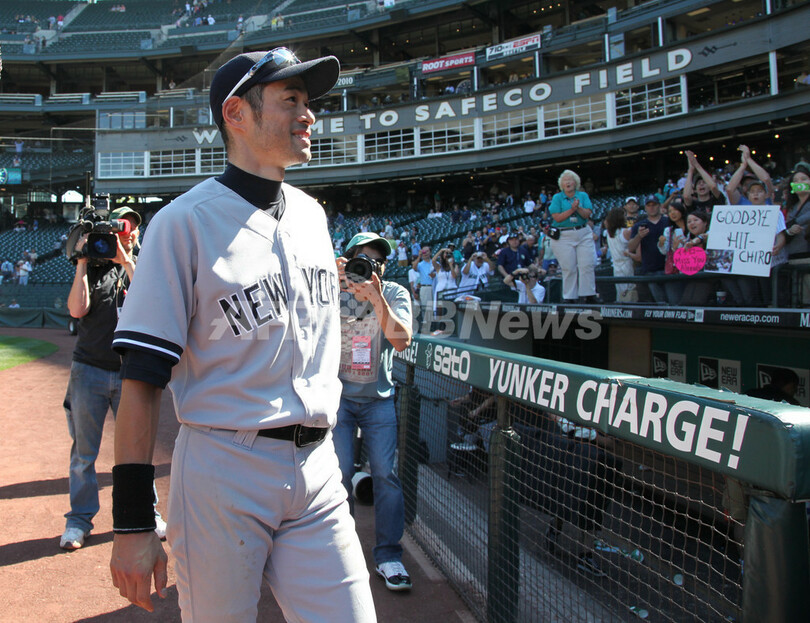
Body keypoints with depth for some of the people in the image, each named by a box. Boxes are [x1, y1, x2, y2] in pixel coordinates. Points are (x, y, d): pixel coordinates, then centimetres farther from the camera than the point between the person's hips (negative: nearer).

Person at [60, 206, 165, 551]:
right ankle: (79, 519, 19)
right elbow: (77, 309, -11)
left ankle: (146, 513, 21)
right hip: (89, 370, 0)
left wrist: (125, 261, -17)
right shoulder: (91, 267, 6)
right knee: (84, 450, 6)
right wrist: (82, 261, -11)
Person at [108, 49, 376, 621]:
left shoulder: (312, 214, 11)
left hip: (317, 468, 5)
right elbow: (142, 377, -12)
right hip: (223, 472, -5)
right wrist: (132, 523, -15)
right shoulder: (185, 221, -9)